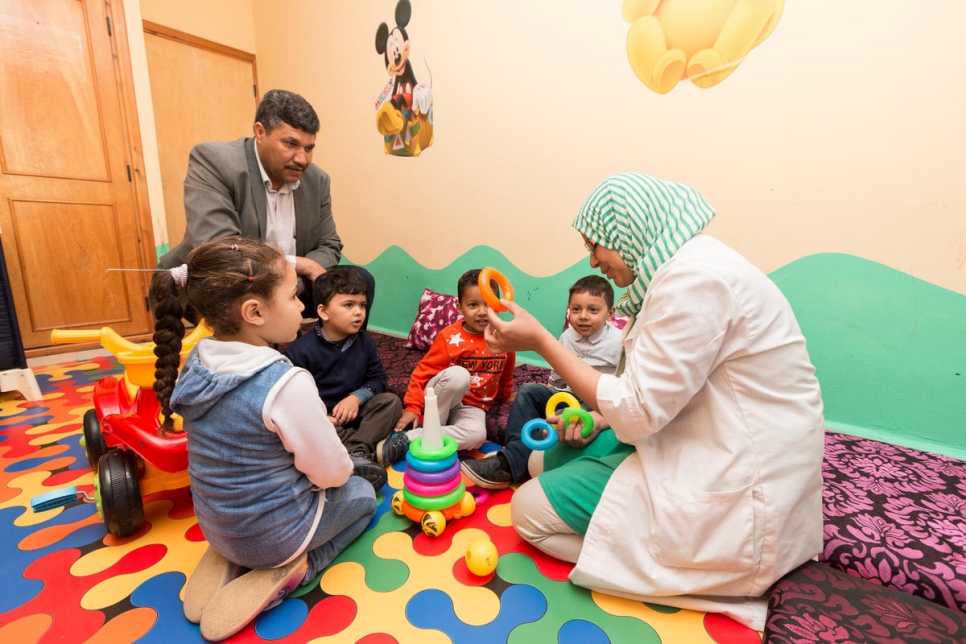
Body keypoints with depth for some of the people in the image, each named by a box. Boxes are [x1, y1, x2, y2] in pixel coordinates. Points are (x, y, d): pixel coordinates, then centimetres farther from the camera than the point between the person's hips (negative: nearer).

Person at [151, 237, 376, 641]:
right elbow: (331, 473, -20)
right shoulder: (286, 383, -33)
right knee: (362, 495, 20)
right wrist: (343, 468, 2)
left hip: (215, 523, 6)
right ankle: (286, 570, 3)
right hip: (274, 531, -6)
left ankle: (230, 558, 15)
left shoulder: (196, 362, -10)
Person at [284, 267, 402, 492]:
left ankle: (356, 453, -29)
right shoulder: (301, 350, -16)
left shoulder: (365, 341, -3)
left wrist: (357, 397, -19)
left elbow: (378, 378, 0)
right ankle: (364, 451, -28)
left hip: (353, 413, 4)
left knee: (391, 401, -17)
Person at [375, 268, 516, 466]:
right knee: (457, 375, -37)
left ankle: (405, 441, -22)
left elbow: (505, 376, 14)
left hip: (471, 407, 3)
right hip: (437, 401, -3)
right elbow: (423, 371, -10)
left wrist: (506, 397, 26)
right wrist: (412, 406, -16)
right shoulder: (450, 337, -14)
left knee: (476, 434, -33)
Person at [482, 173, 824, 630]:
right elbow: (655, 395, 11)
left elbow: (635, 412, -23)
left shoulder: (695, 278, -23)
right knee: (556, 454, 16)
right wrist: (596, 418, 1)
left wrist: (541, 341, -18)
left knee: (530, 508, -6)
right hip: (709, 453, 10)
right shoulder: (687, 268, 8)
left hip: (734, 499, -10)